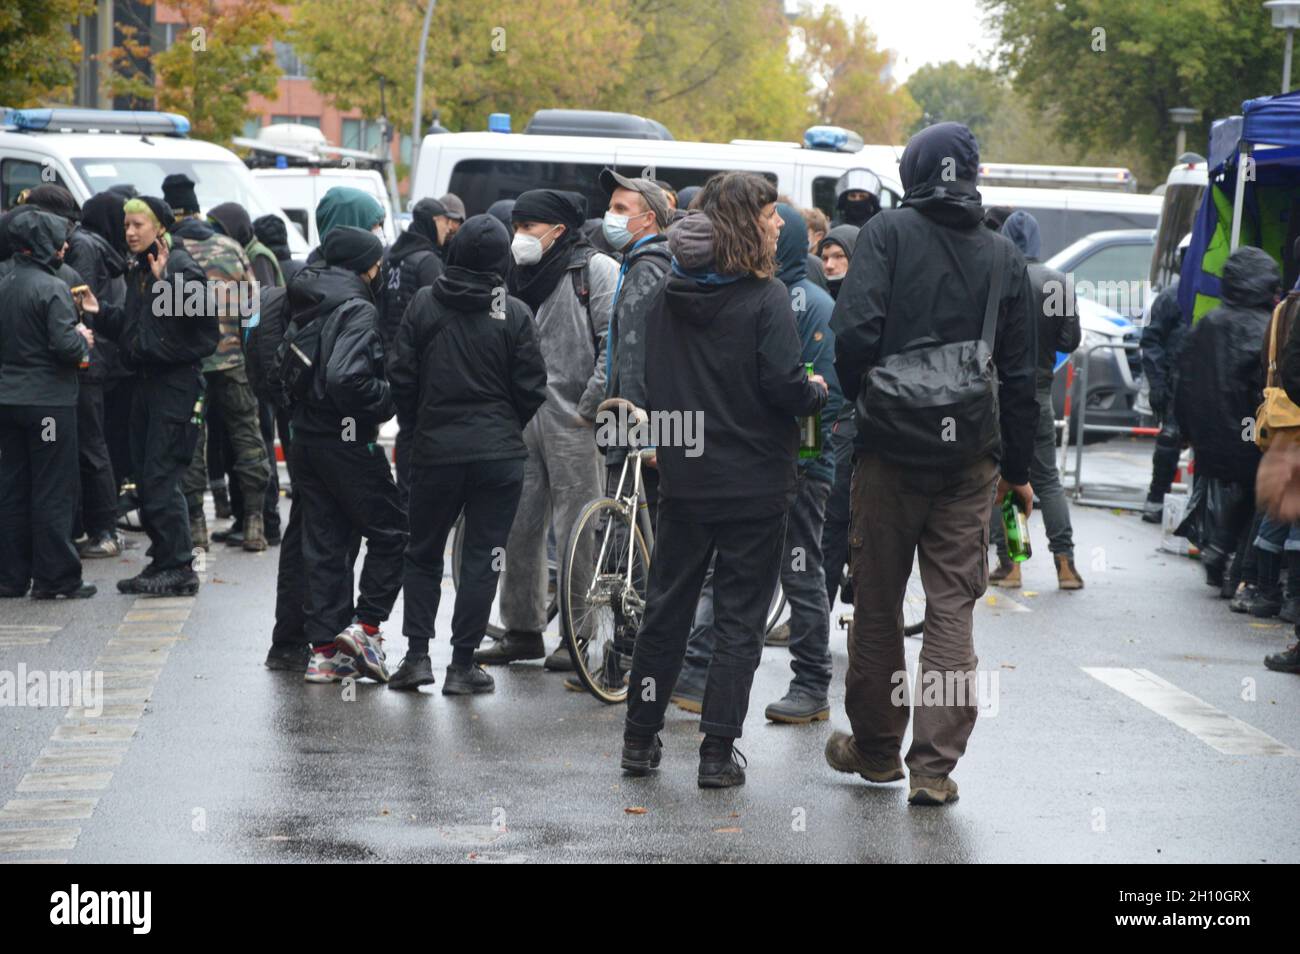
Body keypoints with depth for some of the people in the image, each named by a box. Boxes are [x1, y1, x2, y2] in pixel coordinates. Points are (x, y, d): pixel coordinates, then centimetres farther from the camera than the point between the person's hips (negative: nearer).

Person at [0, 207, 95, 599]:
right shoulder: (52, 288, -15)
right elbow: (66, 346, -22)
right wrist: (83, 339, 0)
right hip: (48, 401, -7)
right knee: (54, 490, -1)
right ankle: (55, 578, 1)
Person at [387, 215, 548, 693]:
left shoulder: (423, 304, -3)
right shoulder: (514, 314, -6)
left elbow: (401, 375, -2)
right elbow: (531, 388, -3)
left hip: (434, 450, 1)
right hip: (498, 453, -1)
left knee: (423, 553, 15)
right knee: (482, 556, 5)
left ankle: (417, 654, 9)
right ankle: (462, 664, 4)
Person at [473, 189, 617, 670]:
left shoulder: (595, 269, -6)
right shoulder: (517, 274, 15)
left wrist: (589, 406, -14)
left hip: (570, 420, -7)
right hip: (521, 419, 7)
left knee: (575, 531, -3)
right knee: (518, 527, 8)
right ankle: (521, 630, 17)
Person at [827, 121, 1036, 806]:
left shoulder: (888, 234, -4)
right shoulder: (1003, 256, 6)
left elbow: (854, 332, -16)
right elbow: (1020, 372, 8)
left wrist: (860, 401, 4)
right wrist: (1019, 469, 16)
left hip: (890, 448, -2)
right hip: (970, 459, 2)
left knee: (878, 603, 10)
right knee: (952, 608, 4)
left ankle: (875, 748, 21)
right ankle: (934, 766, -1)